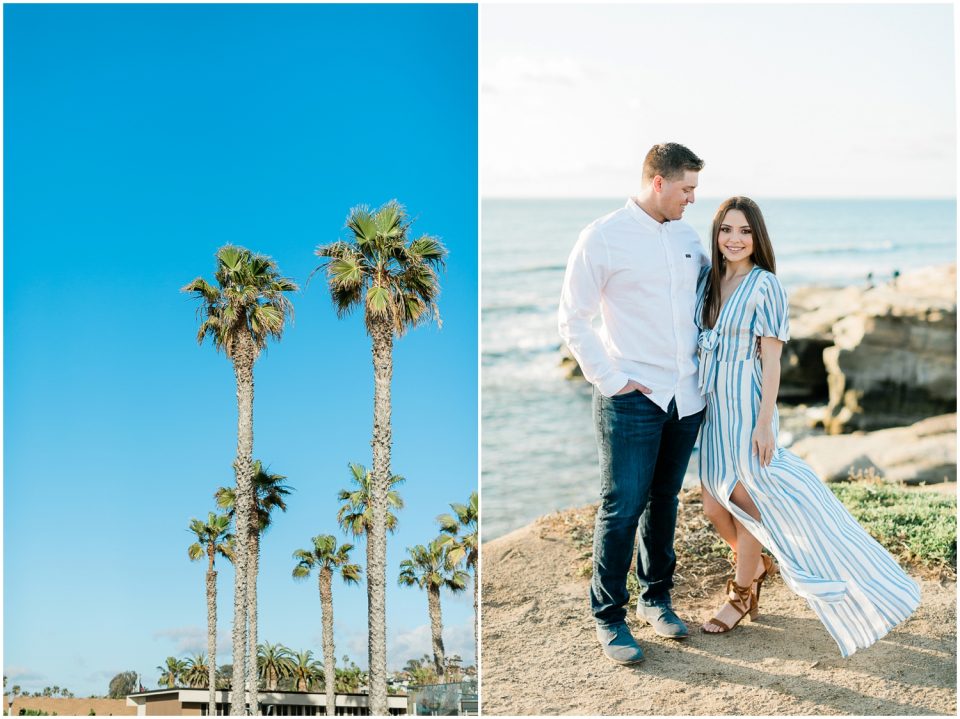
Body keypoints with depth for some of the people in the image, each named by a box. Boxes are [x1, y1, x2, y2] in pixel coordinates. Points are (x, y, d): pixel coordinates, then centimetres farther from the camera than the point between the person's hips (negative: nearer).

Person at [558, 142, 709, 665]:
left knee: (664, 501, 14)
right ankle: (608, 617, 7)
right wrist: (611, 379, -11)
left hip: (686, 396, 5)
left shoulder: (689, 238, 10)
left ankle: (656, 596, 28)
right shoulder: (602, 238, -7)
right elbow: (573, 319, -6)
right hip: (632, 399, -5)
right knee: (622, 508, -4)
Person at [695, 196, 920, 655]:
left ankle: (742, 591, 21)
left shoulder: (764, 285, -12)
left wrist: (764, 422, -16)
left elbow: (771, 359, -13)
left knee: (749, 502, 3)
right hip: (712, 408, 6)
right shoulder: (709, 281, 6)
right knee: (714, 506, 10)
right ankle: (756, 563, 36)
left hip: (745, 405, -6)